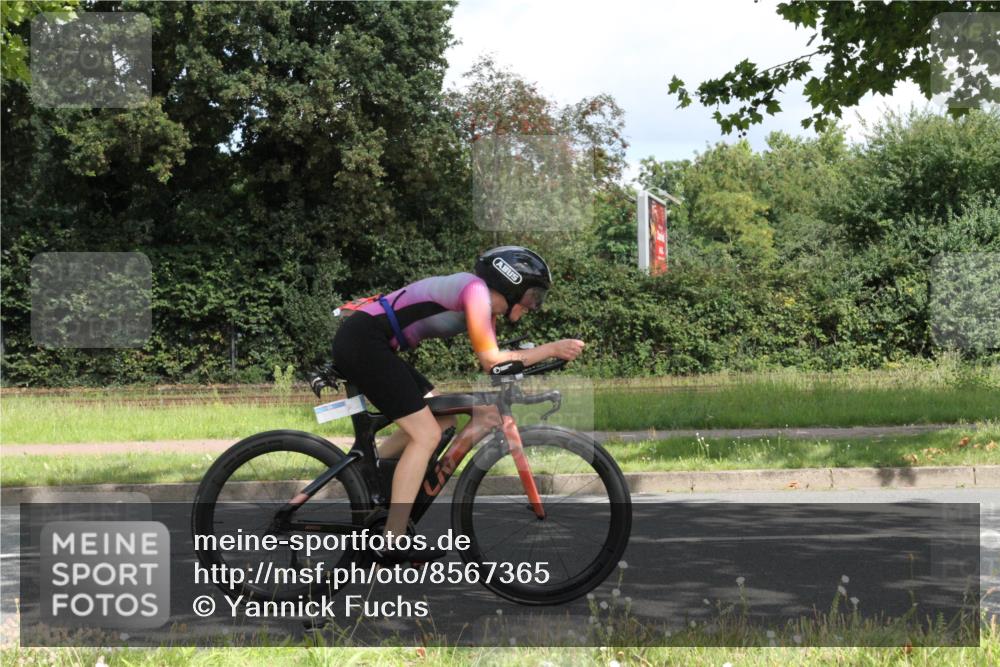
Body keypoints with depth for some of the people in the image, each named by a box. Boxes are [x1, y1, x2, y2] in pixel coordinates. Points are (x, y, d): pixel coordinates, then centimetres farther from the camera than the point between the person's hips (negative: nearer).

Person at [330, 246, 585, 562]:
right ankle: (394, 544, -6)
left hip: (363, 342, 10)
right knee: (427, 435, -9)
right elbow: (491, 361, -14)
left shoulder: (486, 306, 17)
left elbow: (492, 363, 18)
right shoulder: (476, 288, -12)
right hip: (362, 342, -10)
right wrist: (552, 349, -8)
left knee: (441, 417, 14)